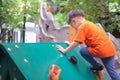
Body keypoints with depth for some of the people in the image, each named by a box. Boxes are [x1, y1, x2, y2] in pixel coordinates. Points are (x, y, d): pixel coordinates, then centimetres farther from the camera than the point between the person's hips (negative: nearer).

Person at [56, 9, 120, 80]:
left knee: (83, 50, 5)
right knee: (112, 71, 14)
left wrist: (65, 50, 2)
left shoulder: (82, 27, -6)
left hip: (102, 50, -9)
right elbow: (82, 40, 34)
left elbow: (76, 43, -8)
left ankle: (97, 66, 16)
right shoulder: (89, 24, 23)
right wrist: (71, 44, 38)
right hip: (110, 49, 9)